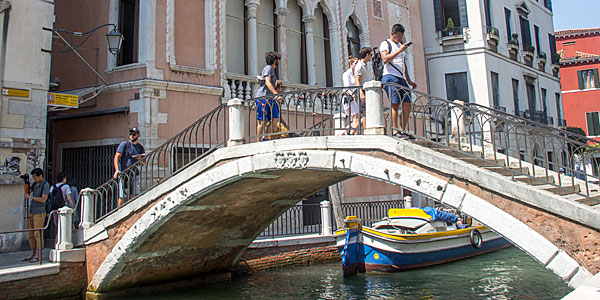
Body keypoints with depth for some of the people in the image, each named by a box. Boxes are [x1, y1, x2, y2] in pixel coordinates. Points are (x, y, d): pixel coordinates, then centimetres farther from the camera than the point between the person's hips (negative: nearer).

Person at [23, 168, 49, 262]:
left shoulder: (45, 185, -9)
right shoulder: (34, 184, 13)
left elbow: (43, 199, -17)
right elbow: (28, 191, 26)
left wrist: (30, 197, -12)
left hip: (39, 213, -8)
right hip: (31, 212, 8)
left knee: (37, 234, -8)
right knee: (31, 234, 9)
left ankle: (38, 256, -5)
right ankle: (33, 254, 16)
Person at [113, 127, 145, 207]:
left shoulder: (140, 147, 12)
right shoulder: (124, 144, -1)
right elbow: (116, 157, -8)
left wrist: (139, 158, -7)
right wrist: (117, 170, -22)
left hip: (134, 174, 4)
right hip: (123, 174, -4)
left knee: (133, 196, 2)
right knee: (121, 196, -6)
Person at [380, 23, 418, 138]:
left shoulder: (401, 46, 28)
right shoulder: (385, 44, 4)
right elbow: (385, 59, -14)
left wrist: (409, 80, 26)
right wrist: (399, 51, -15)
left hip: (402, 78, 8)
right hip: (390, 77, -8)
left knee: (408, 105, -2)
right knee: (395, 103, -15)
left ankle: (402, 130, 2)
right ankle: (395, 131, -16)